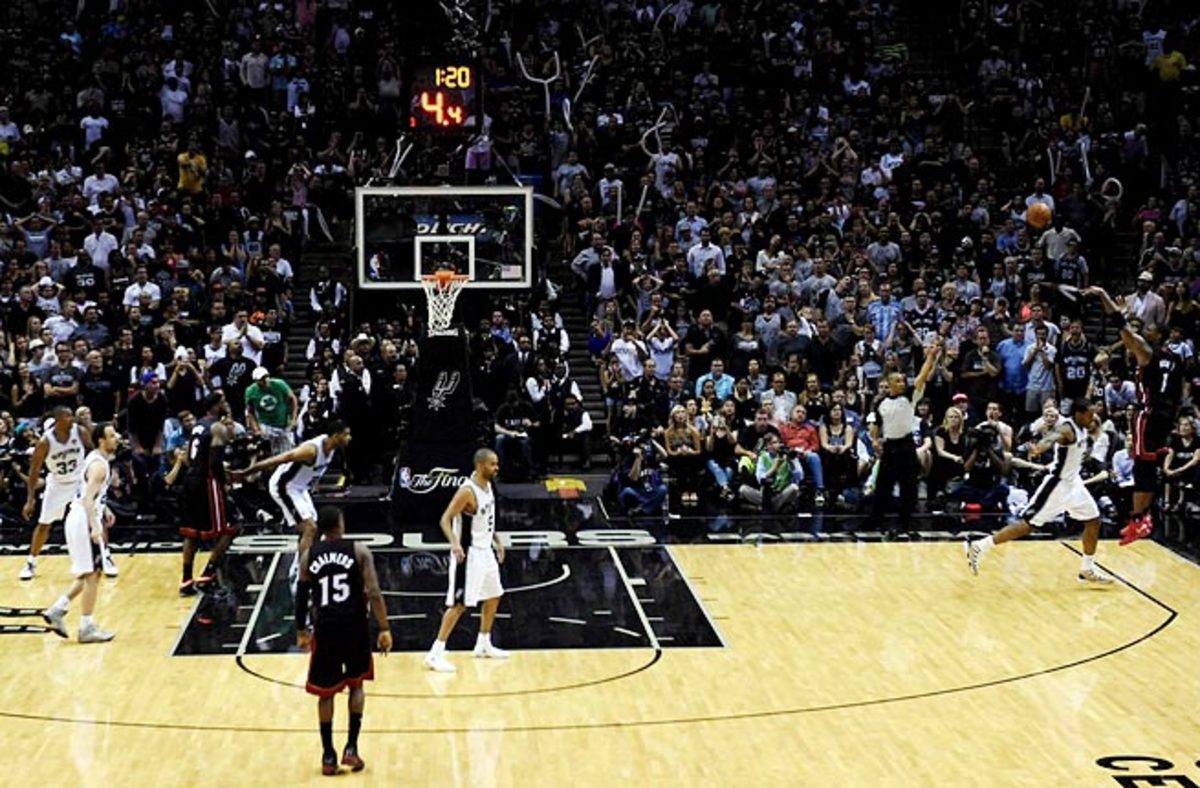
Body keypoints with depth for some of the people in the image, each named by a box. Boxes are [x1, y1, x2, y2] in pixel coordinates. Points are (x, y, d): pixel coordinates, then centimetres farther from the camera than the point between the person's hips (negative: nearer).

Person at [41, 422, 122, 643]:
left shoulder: (95, 459, 13)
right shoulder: (99, 465, -17)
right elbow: (88, 499, -26)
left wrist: (104, 510, 21)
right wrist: (95, 527, -33)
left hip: (78, 520, 10)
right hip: (83, 522, -10)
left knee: (90, 573, 16)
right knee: (92, 574, -4)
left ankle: (57, 610, 16)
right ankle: (87, 628, 1)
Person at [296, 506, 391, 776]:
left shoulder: (308, 556, 3)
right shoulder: (359, 551, -3)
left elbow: (301, 597, 9)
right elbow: (374, 594, -10)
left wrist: (301, 630, 23)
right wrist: (384, 629, -5)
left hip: (325, 630, 1)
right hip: (354, 628, -1)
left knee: (325, 692, 13)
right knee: (356, 685, 20)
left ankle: (328, 756, 15)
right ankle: (351, 748, 12)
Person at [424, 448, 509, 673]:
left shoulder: (488, 485, 5)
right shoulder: (467, 491, -22)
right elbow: (445, 519, -24)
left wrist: (496, 541, 21)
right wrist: (454, 543, -39)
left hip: (485, 551, 9)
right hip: (469, 554, -9)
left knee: (493, 597, 19)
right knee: (459, 604, -10)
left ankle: (483, 645, 34)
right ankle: (435, 654, -7)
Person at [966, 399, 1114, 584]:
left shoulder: (1082, 428, 3)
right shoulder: (1067, 429, -23)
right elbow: (1051, 438, -49)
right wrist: (1039, 448, -67)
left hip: (1072, 481, 9)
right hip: (1057, 483, -9)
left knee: (1094, 520, 11)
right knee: (1028, 524, -9)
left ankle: (1087, 569, 23)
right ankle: (979, 547, -7)